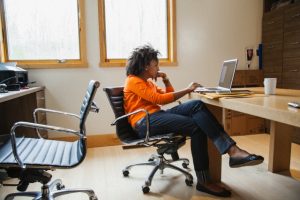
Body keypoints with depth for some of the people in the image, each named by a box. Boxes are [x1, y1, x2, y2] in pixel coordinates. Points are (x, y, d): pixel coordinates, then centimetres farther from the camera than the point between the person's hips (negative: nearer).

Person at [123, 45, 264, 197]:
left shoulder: (148, 82, 25)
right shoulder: (133, 81, -3)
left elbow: (169, 95, 27)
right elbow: (159, 99, -15)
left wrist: (166, 80, 13)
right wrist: (187, 90, -12)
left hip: (157, 116, 8)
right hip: (145, 122, -7)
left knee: (196, 105, -18)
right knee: (196, 127, -24)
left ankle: (232, 150, -28)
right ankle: (204, 180, -19)